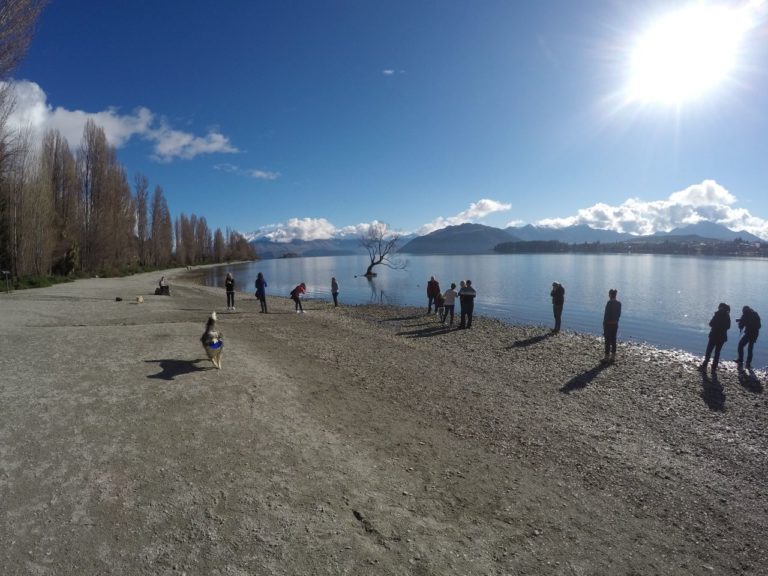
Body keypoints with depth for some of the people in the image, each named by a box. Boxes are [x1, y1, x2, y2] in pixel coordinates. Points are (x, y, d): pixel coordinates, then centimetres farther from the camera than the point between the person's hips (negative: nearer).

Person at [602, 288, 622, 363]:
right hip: (615, 324, 7)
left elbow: (606, 314, -16)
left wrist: (604, 324, -9)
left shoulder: (609, 303, -16)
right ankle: (613, 357, 19)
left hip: (608, 324, -6)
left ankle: (607, 357, 4)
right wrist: (616, 321, 18)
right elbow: (619, 314, 9)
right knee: (613, 340, 13)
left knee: (607, 341, 0)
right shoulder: (619, 303, 4)